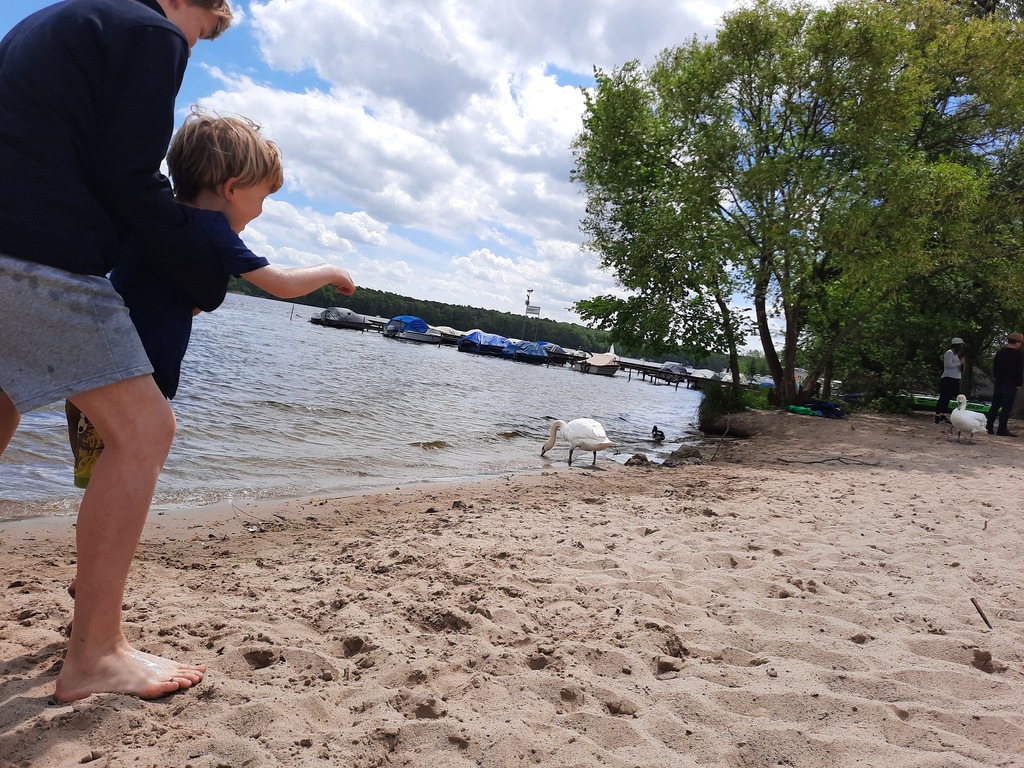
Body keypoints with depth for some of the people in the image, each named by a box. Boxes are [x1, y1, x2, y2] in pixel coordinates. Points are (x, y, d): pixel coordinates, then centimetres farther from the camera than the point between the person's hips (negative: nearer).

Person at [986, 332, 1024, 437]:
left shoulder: (999, 352, 10)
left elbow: (994, 368, 16)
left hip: (998, 384, 6)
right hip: (1010, 385, -6)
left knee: (994, 406, 10)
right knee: (1007, 408, -3)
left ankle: (989, 427, 10)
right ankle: (1002, 429, -5)